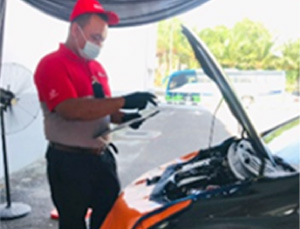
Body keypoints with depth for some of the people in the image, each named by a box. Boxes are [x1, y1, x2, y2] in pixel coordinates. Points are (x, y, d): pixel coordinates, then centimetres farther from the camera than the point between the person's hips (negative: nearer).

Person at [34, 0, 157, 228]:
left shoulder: (97, 68, 12)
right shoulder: (52, 65, -14)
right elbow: (71, 110, -29)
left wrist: (124, 117, -2)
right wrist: (124, 101, -31)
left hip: (102, 157, 7)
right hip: (69, 162, -7)